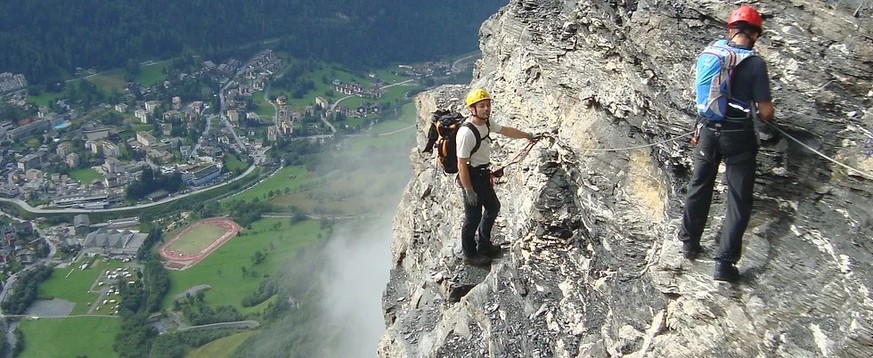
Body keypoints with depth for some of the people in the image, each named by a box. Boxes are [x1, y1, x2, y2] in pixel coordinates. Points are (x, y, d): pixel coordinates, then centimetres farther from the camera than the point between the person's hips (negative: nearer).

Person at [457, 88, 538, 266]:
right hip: (471, 177, -9)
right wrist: (469, 191, -23)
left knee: (493, 207, 22)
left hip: (483, 175, 9)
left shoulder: (486, 122, -2)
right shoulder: (466, 133, -29)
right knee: (473, 217, 5)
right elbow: (462, 164, -26)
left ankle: (483, 244, 41)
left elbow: (505, 130, 17)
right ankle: (470, 255, 25)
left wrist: (528, 135, 29)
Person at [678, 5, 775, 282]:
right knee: (739, 200, 6)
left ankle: (689, 243, 33)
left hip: (710, 131, 4)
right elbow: (766, 112, -13)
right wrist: (767, 113, 10)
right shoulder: (755, 64, -15)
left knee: (699, 188, 21)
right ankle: (725, 263, 6)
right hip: (738, 137, -4)